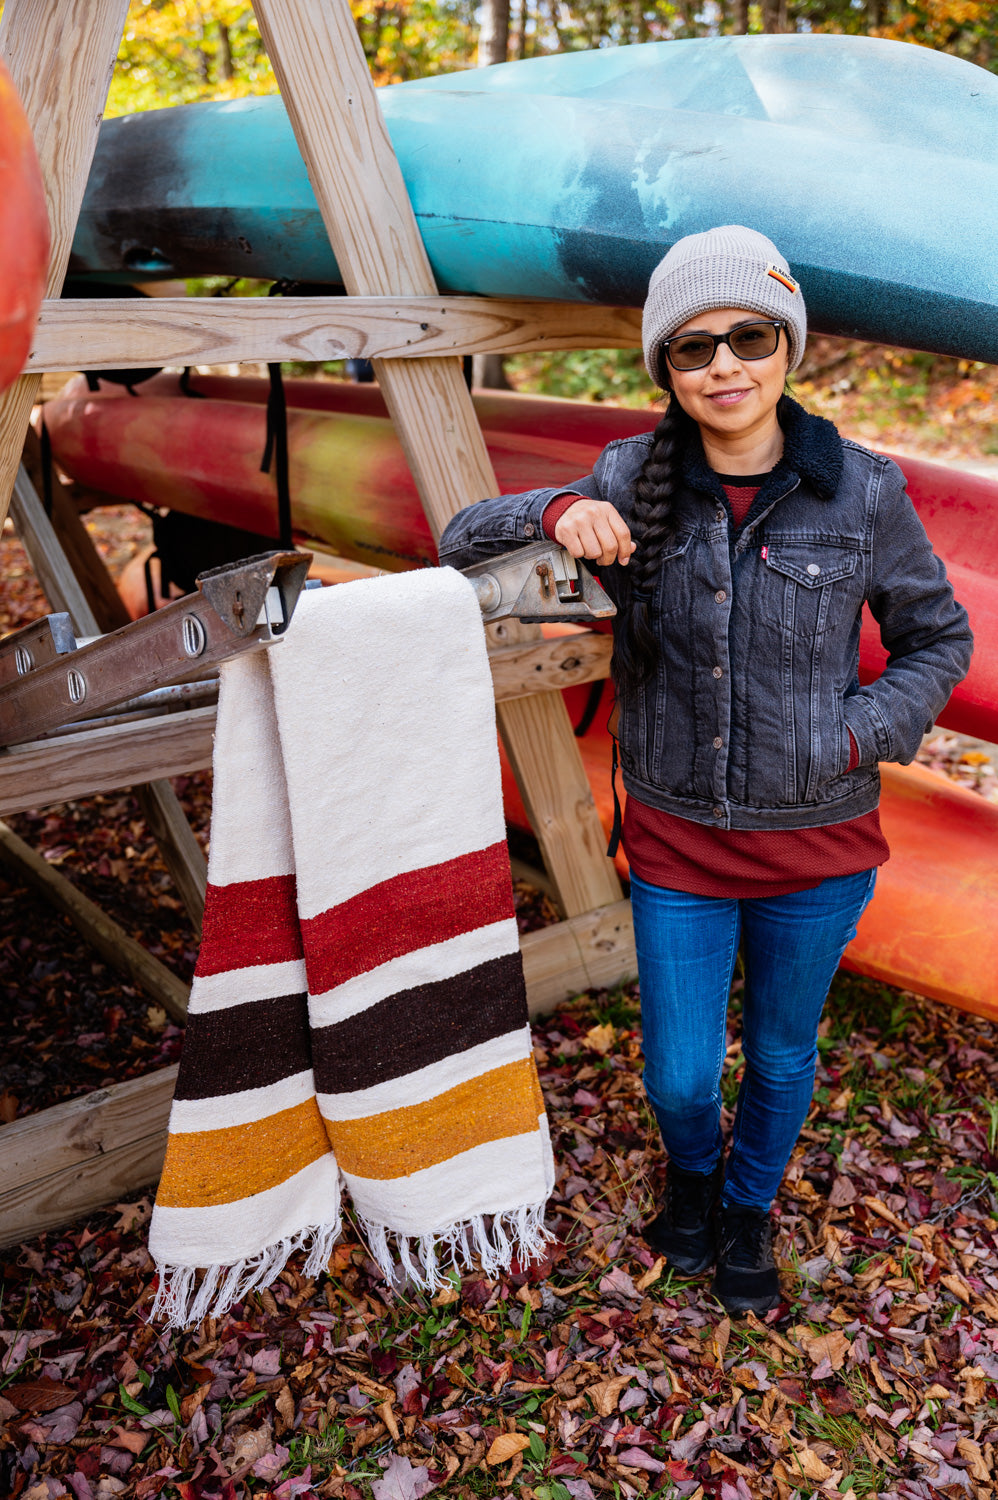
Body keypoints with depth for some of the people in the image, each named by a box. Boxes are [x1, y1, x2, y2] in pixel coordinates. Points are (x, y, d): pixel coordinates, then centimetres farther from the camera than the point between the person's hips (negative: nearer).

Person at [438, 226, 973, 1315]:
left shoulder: (862, 493, -11)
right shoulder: (631, 483, -8)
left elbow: (937, 636, 2)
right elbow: (461, 544, -7)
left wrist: (856, 735, -14)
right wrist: (557, 514, -28)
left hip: (817, 844, 0)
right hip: (675, 841, 0)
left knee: (782, 1053, 20)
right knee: (678, 1077, 11)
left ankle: (750, 1207, 53)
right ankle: (691, 1171, 51)